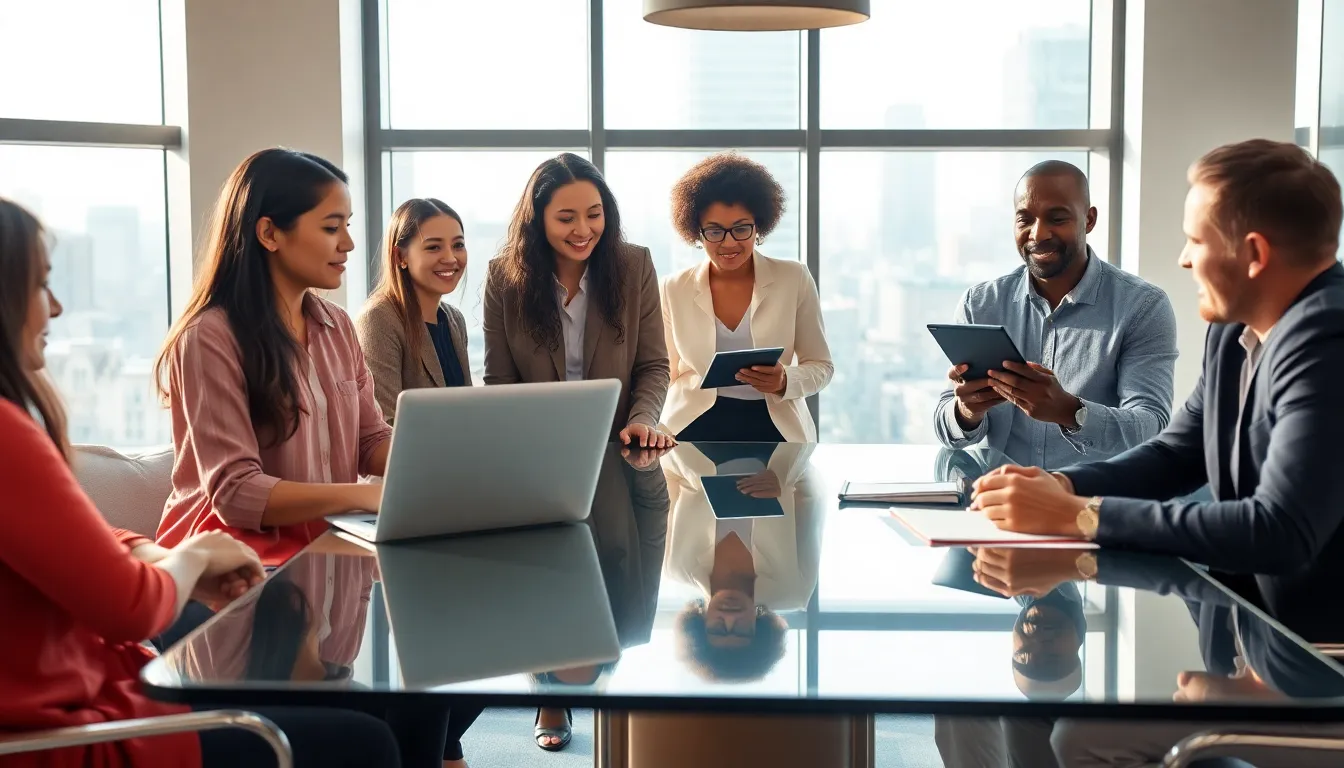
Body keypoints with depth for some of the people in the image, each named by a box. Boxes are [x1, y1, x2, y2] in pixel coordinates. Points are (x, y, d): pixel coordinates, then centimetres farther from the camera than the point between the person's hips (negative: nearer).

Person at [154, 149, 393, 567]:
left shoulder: (338, 328, 10)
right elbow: (235, 493, -19)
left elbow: (371, 440, 12)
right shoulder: (209, 337, -14)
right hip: (237, 552, -7)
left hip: (324, 542, 7)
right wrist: (368, 495, -29)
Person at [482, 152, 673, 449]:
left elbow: (653, 367, 3)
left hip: (619, 451, 0)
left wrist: (643, 421, -16)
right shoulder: (503, 276, -2)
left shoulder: (636, 265, -1)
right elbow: (500, 380, 0)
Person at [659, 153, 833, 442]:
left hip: (775, 431, 0)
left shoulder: (795, 280, 4)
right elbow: (667, 377, 10)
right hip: (694, 431, 0)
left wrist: (785, 382, -12)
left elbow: (821, 366, 9)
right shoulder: (673, 290, 6)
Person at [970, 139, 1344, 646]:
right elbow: (1176, 454, 14)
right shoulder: (1235, 328, 6)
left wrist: (1078, 515, -26)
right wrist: (1061, 485, -6)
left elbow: (1280, 531, -30)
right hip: (1253, 613, 7)